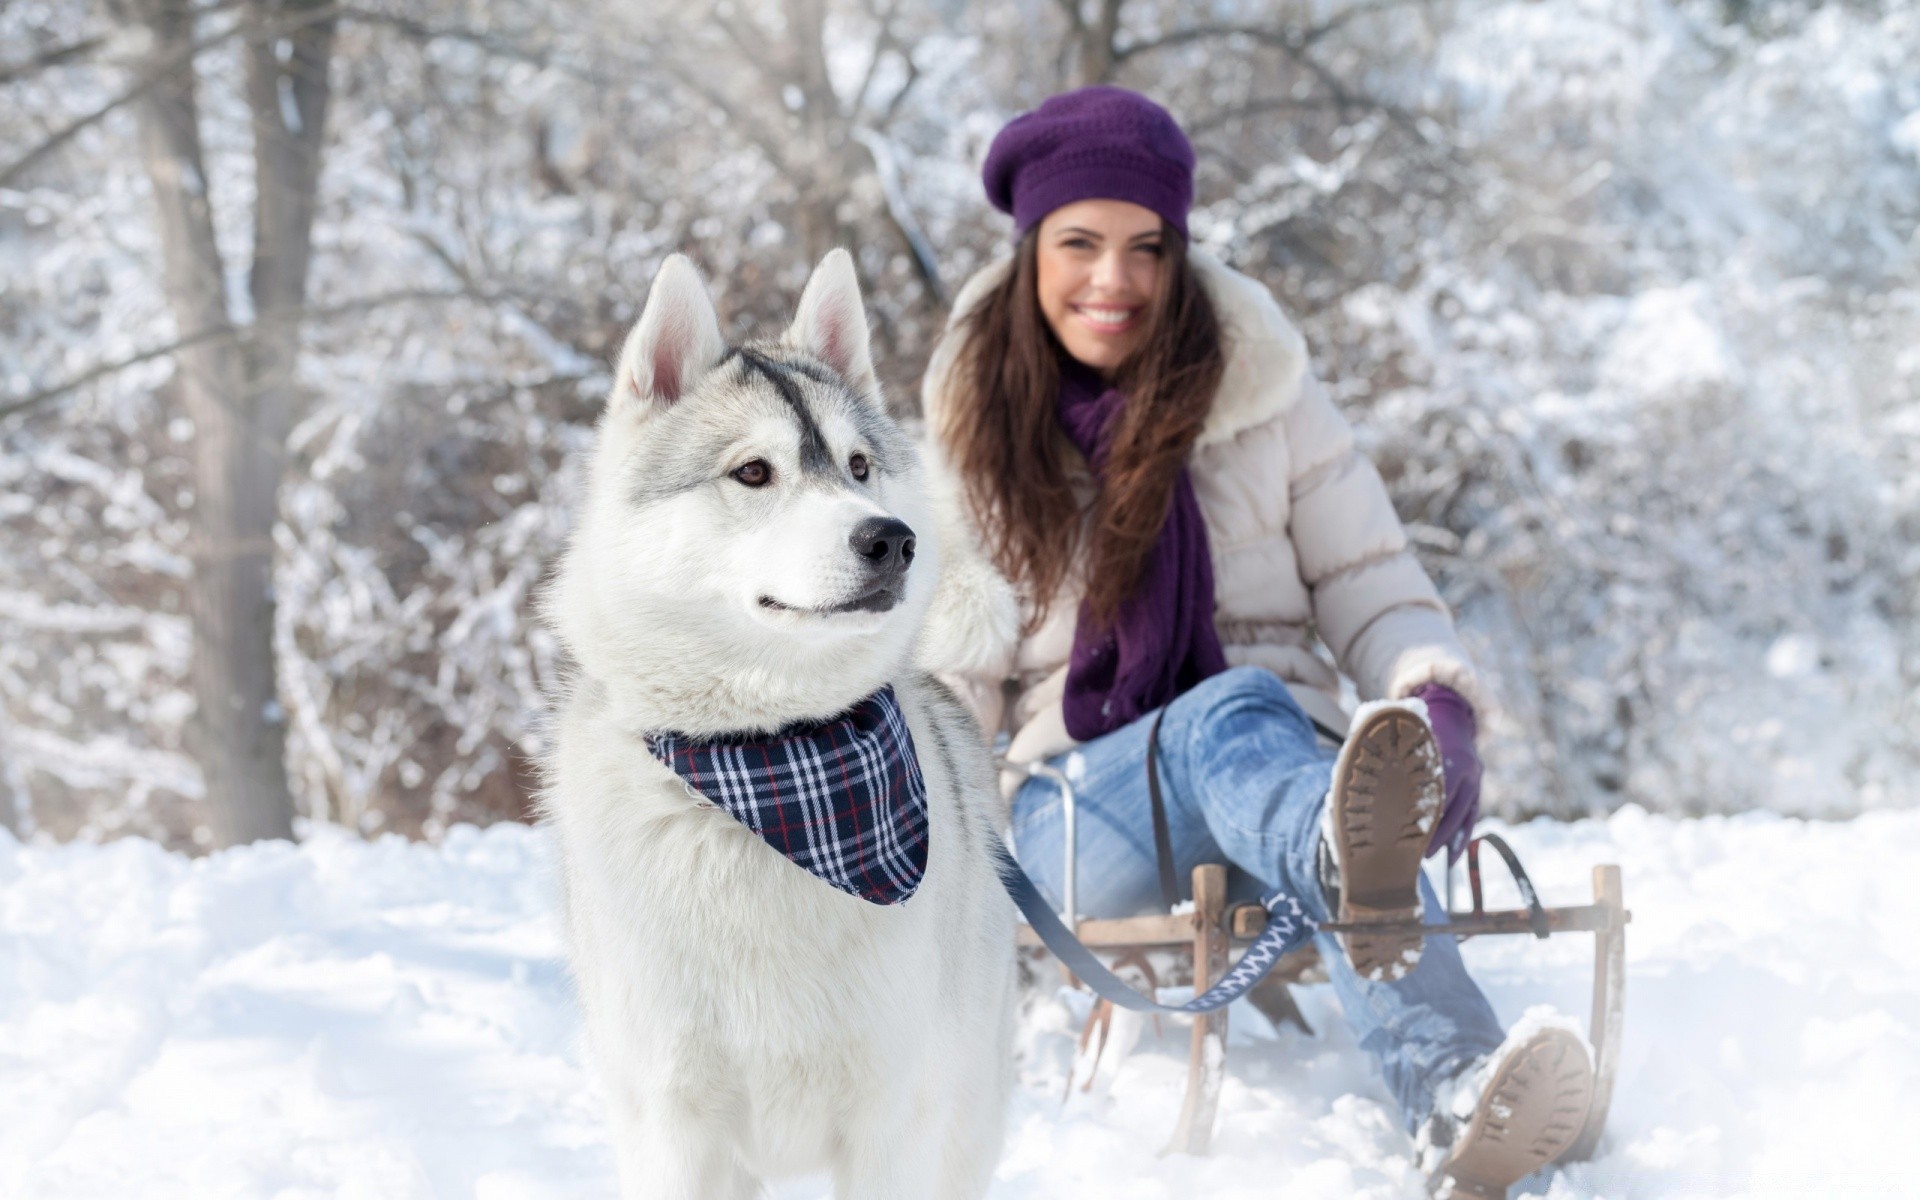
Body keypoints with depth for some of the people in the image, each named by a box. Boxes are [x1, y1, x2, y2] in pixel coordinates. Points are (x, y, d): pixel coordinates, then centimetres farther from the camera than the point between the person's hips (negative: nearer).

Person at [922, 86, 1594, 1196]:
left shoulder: (1262, 385, 6)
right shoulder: (979, 424, 7)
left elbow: (1364, 575, 6)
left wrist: (1438, 701, -14)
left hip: (1280, 763, 1)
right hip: (1081, 800, 0)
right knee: (1236, 711, -36)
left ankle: (1456, 1107, -68)